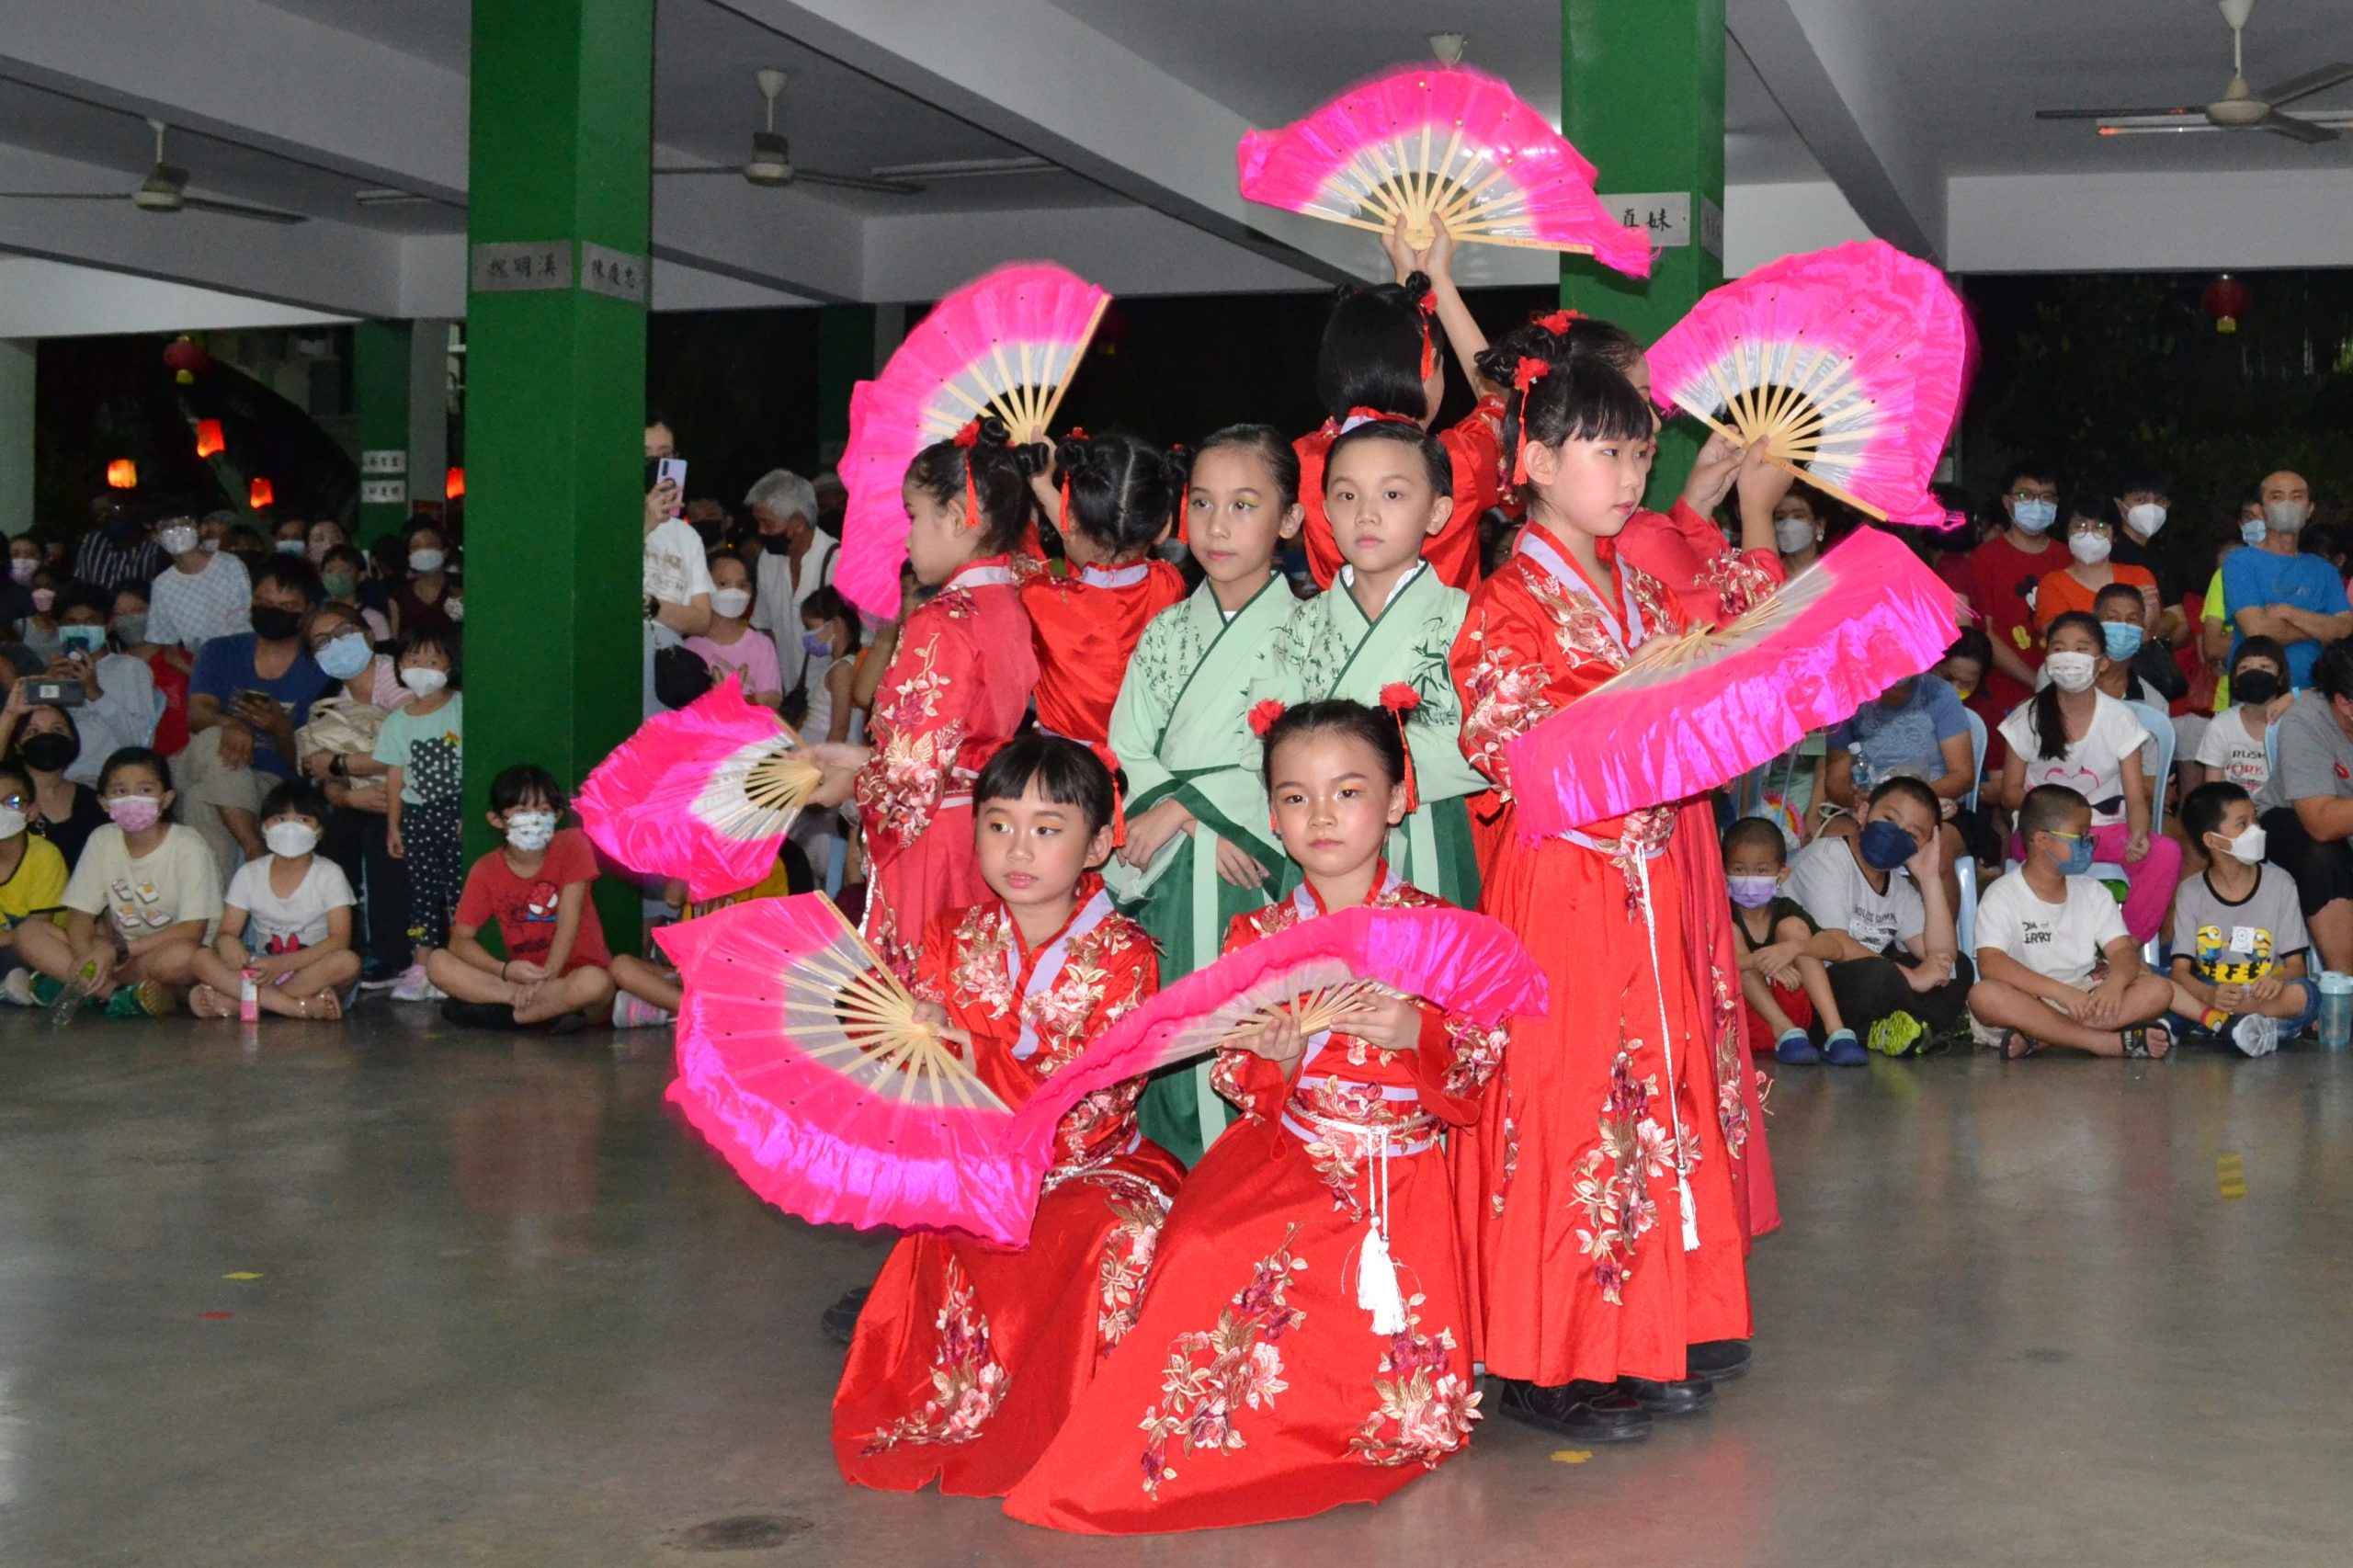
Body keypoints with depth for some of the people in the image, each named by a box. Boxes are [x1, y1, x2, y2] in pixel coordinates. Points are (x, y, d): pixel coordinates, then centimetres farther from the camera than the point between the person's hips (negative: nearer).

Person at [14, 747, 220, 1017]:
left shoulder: (189, 849, -11)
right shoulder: (102, 841, 2)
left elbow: (193, 930, -18)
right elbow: (80, 914, -1)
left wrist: (118, 950, -24)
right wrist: (85, 959, -23)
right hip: (119, 951, 5)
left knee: (181, 956, -40)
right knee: (28, 935, -13)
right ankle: (122, 995, -23)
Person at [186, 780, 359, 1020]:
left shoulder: (329, 874, -2)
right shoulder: (249, 874, 6)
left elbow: (339, 939, -13)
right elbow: (226, 933, 1)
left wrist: (282, 964, -27)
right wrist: (226, 941, -27)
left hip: (313, 972, -2)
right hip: (261, 971, 2)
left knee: (347, 962, -35)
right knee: (200, 958, -22)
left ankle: (233, 1004, -32)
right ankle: (300, 1006, -36)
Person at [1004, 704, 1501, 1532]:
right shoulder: (1257, 937, 6)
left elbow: (1480, 1064, -2)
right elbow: (1243, 1088, 5)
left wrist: (1416, 1035, -22)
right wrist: (1274, 1062, -18)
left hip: (1401, 1177, -1)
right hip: (1281, 1159, 1)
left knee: (1396, 1386, -15)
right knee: (1207, 1255, -29)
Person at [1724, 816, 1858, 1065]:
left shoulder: (1786, 911, 1)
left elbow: (1835, 949, -15)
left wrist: (1795, 947, -36)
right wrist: (1762, 962, -38)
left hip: (1789, 1010, 2)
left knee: (1793, 926, -13)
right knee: (1730, 931, -18)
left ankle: (1836, 1032, -25)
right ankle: (1785, 1032, -27)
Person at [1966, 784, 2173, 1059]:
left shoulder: (2093, 893, 13)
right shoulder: (2003, 896, -5)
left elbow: (2122, 950, 2)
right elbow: (1991, 963, -20)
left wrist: (2115, 982, -24)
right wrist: (2061, 992, -30)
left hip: (2084, 1001, 5)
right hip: (2025, 1002, -5)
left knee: (2159, 990, -18)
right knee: (1984, 995, -36)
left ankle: (2037, 1038, -28)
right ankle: (2112, 1043, -36)